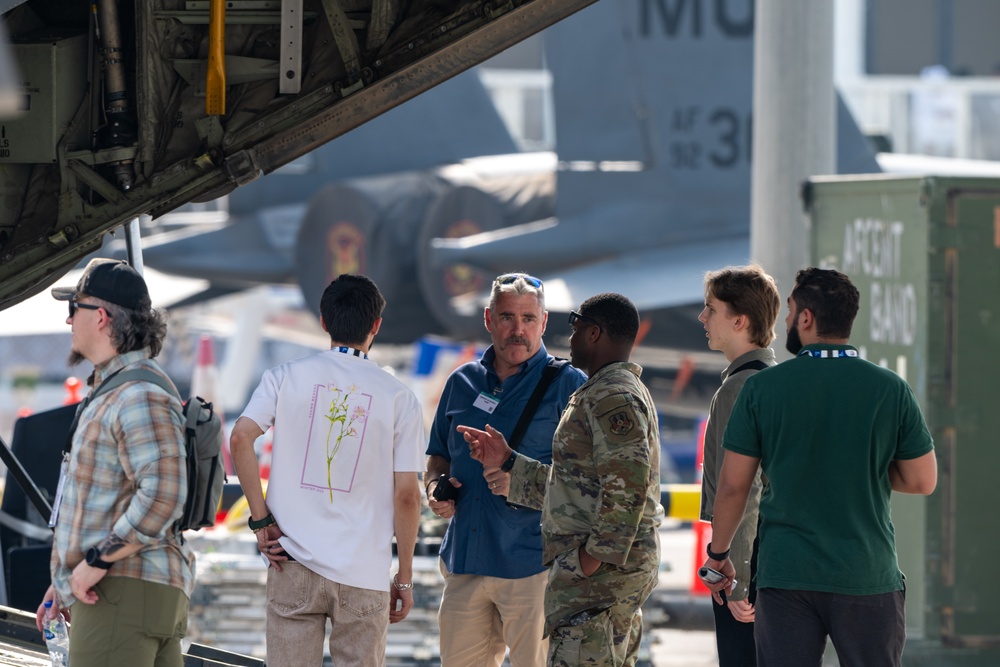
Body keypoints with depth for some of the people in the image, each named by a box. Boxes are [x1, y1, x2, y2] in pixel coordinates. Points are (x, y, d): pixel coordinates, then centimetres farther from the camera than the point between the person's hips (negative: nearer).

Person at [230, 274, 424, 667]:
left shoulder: (286, 377, 4)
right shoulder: (398, 398, 2)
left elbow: (241, 438, -11)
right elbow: (406, 495, 0)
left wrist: (260, 520, -3)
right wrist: (404, 579, 7)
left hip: (294, 563, 1)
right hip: (364, 574, -1)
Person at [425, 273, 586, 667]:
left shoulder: (568, 385, -2)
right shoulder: (462, 383, 14)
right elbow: (439, 455, 25)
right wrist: (435, 486, 2)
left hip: (534, 564, -5)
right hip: (465, 561, 5)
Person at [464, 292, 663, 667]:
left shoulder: (613, 398, -14)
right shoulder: (621, 393, 22)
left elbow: (627, 485, -24)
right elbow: (574, 486, 25)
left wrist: (596, 554, -23)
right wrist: (506, 462, 23)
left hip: (602, 566, -11)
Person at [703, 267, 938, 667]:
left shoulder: (762, 387, -4)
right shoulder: (891, 390, -3)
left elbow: (733, 485, 0)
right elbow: (923, 481, 2)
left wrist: (718, 553, 14)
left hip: (785, 574, 0)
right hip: (867, 577, 0)